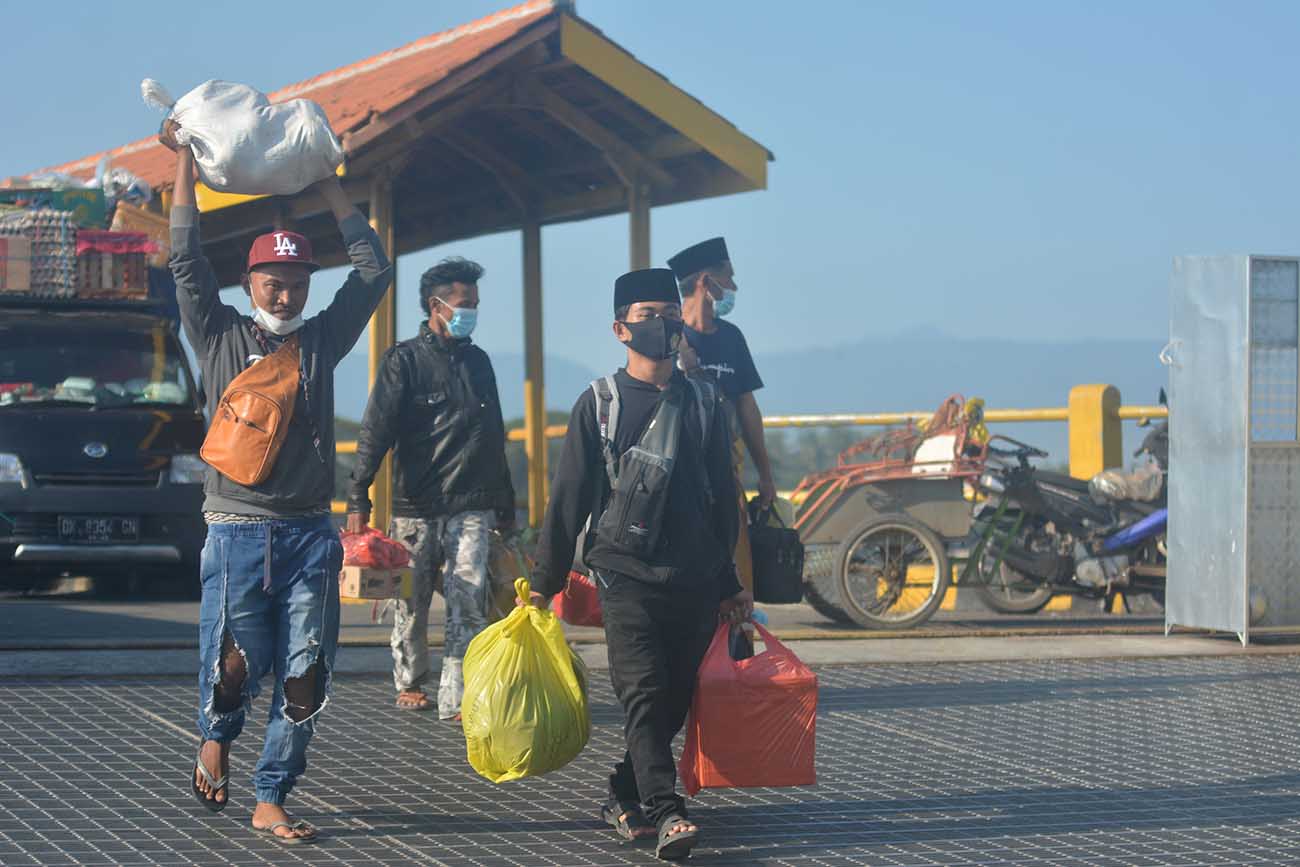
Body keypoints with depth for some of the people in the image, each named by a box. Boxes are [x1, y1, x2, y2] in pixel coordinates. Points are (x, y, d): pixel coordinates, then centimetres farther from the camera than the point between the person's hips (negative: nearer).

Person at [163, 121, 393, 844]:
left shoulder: (321, 340, 12)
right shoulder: (221, 337, 7)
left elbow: (373, 267, 11)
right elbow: (187, 258, 1)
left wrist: (328, 184, 13)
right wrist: (185, 160, 3)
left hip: (310, 534, 2)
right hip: (238, 532, -2)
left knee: (305, 677, -2)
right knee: (236, 667, -5)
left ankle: (272, 802, 7)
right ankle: (216, 741, 28)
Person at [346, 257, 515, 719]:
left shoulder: (478, 361, 16)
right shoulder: (404, 361, 0)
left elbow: (494, 438, 23)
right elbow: (376, 431, -6)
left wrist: (505, 504, 23)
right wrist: (359, 497, -15)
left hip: (472, 507, 3)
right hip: (416, 504, -3)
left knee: (468, 603, -10)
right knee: (411, 603, 6)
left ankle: (455, 698, -13)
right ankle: (410, 682, 26)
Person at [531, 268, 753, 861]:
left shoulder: (702, 404, 11)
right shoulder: (600, 404, 3)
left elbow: (723, 498, 17)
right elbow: (568, 496, 5)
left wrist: (727, 583, 17)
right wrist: (545, 580, 4)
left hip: (695, 581, 4)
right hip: (626, 573, -3)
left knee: (676, 699, 4)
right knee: (644, 695, -15)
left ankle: (624, 797, 19)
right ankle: (666, 813, -23)